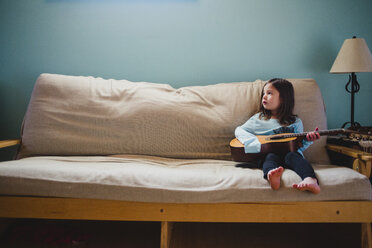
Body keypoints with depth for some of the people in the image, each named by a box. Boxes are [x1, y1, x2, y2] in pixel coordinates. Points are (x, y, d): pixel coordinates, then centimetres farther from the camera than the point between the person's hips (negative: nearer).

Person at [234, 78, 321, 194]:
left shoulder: (295, 122, 17)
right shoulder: (259, 118, 17)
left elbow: (299, 146, 17)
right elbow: (239, 130, 10)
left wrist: (307, 140, -7)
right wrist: (257, 143, -7)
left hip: (289, 154, 0)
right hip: (267, 155, 0)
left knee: (292, 155, -32)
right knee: (271, 156, -33)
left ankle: (311, 181, -58)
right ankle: (271, 176, -66)